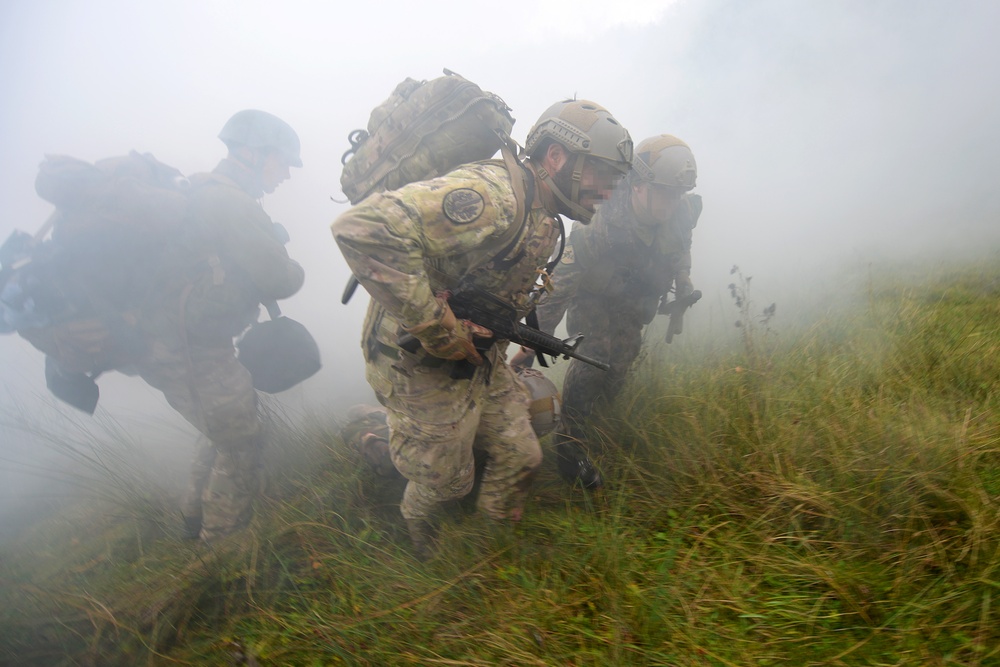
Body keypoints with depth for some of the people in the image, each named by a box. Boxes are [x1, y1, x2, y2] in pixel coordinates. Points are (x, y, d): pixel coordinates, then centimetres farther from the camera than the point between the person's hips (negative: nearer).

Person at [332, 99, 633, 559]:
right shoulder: (492, 195, -29)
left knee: (521, 456, 15)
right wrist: (437, 327, -33)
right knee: (447, 481, 11)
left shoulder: (544, 221, 4)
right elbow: (360, 229, -39)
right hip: (420, 363, -8)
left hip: (480, 360, 9)